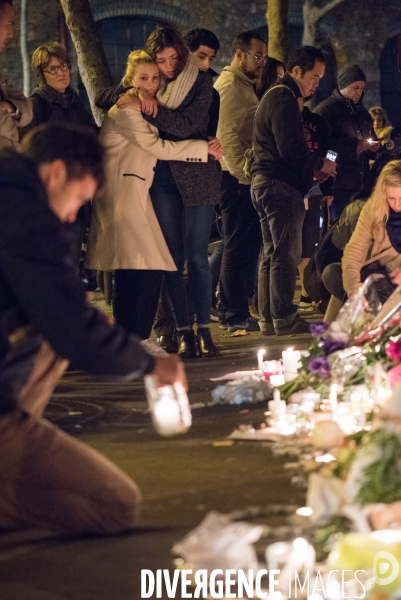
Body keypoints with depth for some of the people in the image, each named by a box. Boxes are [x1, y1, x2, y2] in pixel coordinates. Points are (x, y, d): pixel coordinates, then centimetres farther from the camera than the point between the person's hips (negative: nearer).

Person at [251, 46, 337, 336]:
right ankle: (285, 320, -9)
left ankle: (269, 320, 15)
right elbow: (291, 150, -22)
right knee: (287, 254, -9)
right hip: (281, 184, -11)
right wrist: (319, 164, -8)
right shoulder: (284, 99, -13)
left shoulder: (275, 95, 20)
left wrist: (311, 167, 12)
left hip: (265, 181, 11)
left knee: (272, 254, 12)